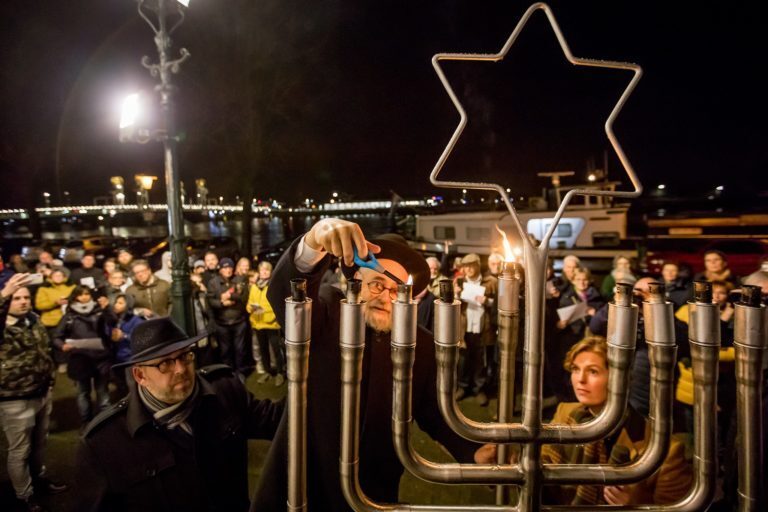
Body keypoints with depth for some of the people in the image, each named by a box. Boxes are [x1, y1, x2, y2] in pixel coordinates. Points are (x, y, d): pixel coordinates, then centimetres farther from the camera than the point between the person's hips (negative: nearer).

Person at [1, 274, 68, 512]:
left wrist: (49, 382, 19)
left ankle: (39, 479, 43)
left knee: (39, 443, 22)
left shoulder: (35, 321, 6)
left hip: (42, 394, 6)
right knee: (20, 451, 9)